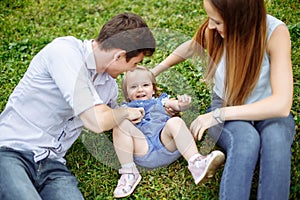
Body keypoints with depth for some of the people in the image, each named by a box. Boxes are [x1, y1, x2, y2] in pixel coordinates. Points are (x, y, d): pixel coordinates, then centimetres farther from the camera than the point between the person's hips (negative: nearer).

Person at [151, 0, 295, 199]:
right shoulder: (213, 31, -14)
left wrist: (218, 115, -28)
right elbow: (191, 47, 13)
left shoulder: (275, 32, -23)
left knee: (276, 138, -37)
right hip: (225, 109, 1)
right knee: (246, 140, -36)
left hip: (267, 113, -1)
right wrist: (154, 72, 11)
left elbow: (281, 105, -31)